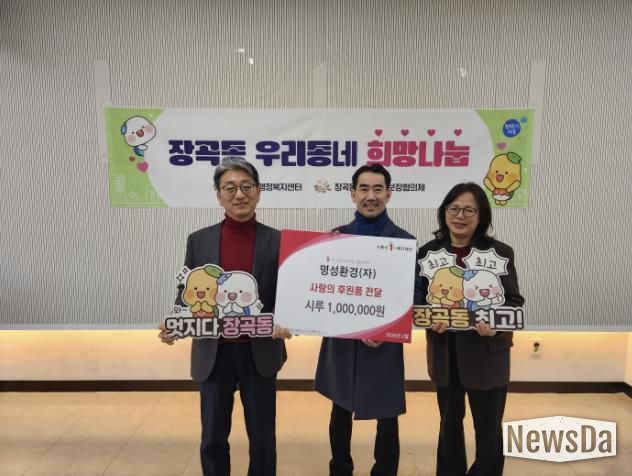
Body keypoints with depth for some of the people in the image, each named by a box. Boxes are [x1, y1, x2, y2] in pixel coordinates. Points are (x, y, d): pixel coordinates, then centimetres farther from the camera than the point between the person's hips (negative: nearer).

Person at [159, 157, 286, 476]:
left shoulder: (277, 241, -3)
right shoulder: (199, 241, 1)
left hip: (260, 353, -1)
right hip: (213, 354, 1)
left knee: (262, 437, 14)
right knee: (212, 438, 14)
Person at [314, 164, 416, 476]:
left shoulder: (405, 241, -5)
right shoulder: (336, 237, 1)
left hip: (385, 344, -2)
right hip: (341, 340, 3)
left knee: (386, 415, 10)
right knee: (340, 411, 19)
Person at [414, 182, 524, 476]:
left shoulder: (500, 252, -6)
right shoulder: (428, 252, 0)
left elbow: (513, 301, -5)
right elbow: (418, 300, 2)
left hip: (485, 351, -2)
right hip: (445, 351, 3)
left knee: (488, 427, 10)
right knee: (449, 422, 19)